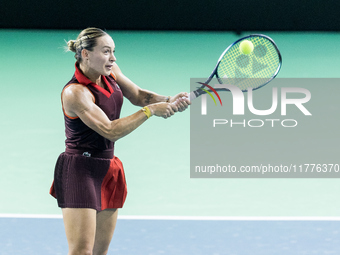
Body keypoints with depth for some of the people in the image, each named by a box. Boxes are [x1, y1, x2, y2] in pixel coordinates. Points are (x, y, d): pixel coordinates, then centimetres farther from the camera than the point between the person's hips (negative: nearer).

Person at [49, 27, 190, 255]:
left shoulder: (110, 70, 2)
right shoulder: (75, 92, -23)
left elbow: (138, 95, 13)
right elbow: (111, 131, -27)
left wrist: (169, 100, -5)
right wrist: (150, 111, -23)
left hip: (108, 170, 9)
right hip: (79, 170, -8)